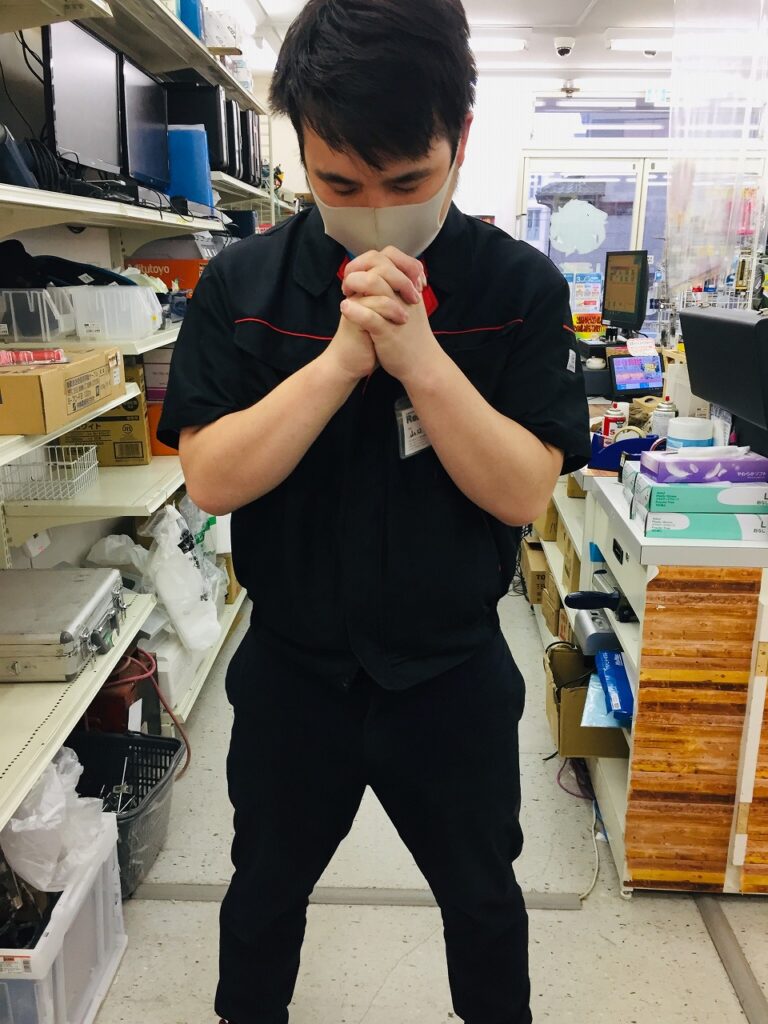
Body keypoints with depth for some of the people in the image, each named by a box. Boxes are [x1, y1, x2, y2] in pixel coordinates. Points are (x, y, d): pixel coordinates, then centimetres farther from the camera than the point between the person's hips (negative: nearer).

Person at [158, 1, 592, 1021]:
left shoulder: (521, 288, -11)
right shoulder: (242, 284, -10)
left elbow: (523, 490, -16)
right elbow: (211, 478, -16)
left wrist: (419, 355, -29)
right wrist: (343, 357, -28)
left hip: (454, 675, 0)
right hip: (292, 669, 1)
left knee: (483, 900, 24)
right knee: (265, 891, 25)